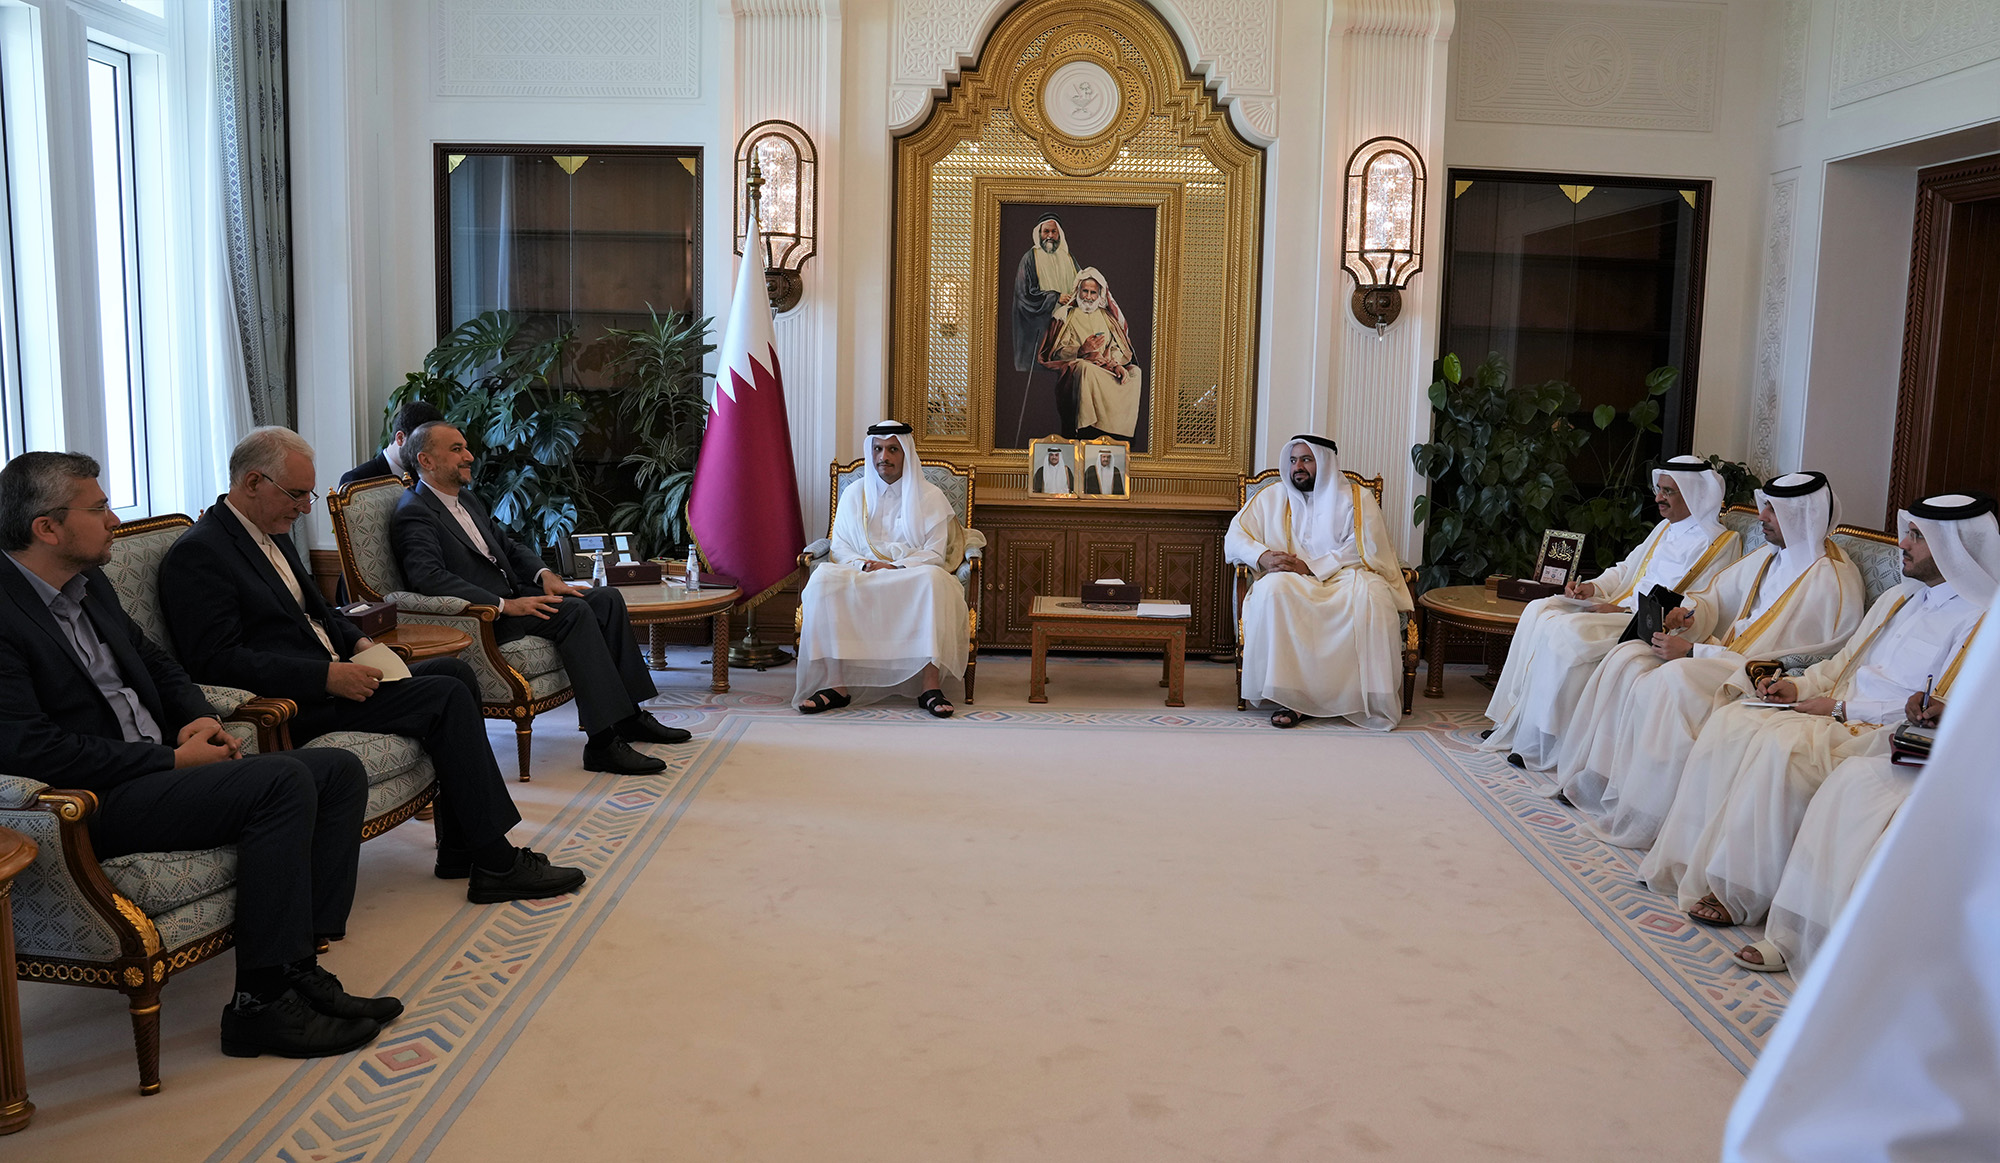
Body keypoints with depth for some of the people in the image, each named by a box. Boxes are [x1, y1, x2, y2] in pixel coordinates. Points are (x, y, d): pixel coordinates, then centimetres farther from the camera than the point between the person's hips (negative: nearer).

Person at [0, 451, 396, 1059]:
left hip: (160, 768, 10)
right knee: (283, 780, -28)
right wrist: (173, 759, -18)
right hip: (93, 804, -10)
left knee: (339, 771, -4)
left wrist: (200, 718, 4)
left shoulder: (89, 584, 14)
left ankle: (299, 967, -8)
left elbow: (154, 660, 26)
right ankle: (262, 1002, -21)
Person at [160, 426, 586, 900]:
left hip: (328, 676, 10)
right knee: (446, 696, -19)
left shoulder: (273, 534, 16)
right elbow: (216, 662, -22)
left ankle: (460, 854, -2)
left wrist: (357, 641, 7)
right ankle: (496, 863, -14)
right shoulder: (197, 553, -14)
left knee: (456, 672, -1)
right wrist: (327, 676, -25)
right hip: (290, 704, -10)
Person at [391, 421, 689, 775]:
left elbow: (507, 544, 25)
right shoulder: (414, 514, -12)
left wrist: (544, 574, 3)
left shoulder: (466, 499, 19)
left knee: (607, 598, -2)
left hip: (511, 594, 10)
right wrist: (505, 605, -29)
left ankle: (628, 716, 1)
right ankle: (603, 742, -31)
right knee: (573, 611, -28)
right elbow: (429, 577, -26)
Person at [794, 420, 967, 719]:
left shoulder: (930, 496, 9)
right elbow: (840, 548, 10)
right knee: (824, 579, -31)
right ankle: (836, 685, -35)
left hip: (913, 576, -2)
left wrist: (896, 567, -16)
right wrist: (866, 565, -12)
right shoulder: (854, 494, 16)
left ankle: (931, 685, -40)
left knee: (934, 580, -38)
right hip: (860, 575, 2)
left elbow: (935, 554, 0)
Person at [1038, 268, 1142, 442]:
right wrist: (1082, 350, -20)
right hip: (1076, 365, -4)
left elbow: (1117, 348, 12)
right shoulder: (1067, 316, 8)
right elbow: (1057, 353, -2)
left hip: (1106, 367, 4)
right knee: (1087, 369, -40)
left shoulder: (1106, 317, 21)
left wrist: (1117, 365, -11)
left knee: (1135, 372, -23)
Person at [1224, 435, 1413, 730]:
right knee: (1274, 587, -35)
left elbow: (1365, 551, -4)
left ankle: (1370, 697, -30)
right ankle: (1292, 696, -35)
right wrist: (1262, 556, -12)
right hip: (1293, 583, 1)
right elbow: (1234, 539, 10)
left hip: (1344, 579, -1)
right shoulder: (1271, 498, 17)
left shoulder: (1358, 498, 10)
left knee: (1370, 593, -36)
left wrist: (1311, 568, -14)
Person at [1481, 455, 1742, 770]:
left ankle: (1538, 746, -23)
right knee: (1539, 612, -8)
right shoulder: (1666, 529, 19)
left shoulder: (1720, 543, -7)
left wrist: (1623, 610, -19)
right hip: (1621, 606, 9)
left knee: (1568, 632, -29)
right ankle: (1513, 720, -8)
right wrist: (1594, 587, 4)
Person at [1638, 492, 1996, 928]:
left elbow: (1938, 711, -15)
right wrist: (1799, 685, 5)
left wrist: (1842, 707, -15)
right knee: (1729, 722, -14)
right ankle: (1690, 856, -14)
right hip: (1840, 712, 8)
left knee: (1783, 748, -33)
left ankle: (1739, 893, -24)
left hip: (1889, 733, -8)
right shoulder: (1897, 598, 19)